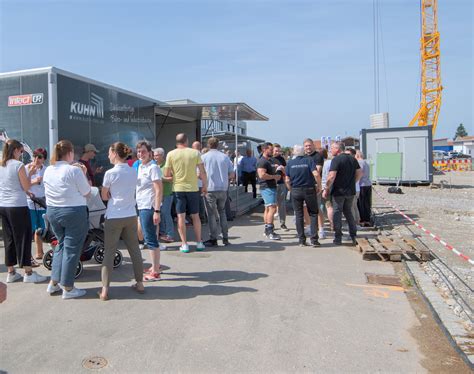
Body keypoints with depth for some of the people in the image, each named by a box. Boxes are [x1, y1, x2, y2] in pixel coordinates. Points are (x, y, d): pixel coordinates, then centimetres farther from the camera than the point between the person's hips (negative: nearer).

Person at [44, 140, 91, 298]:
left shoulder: (48, 171, 4)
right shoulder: (74, 170, -16)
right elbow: (87, 192, -9)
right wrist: (84, 174, 1)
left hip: (52, 212, 7)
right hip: (74, 212, -7)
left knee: (61, 244, 22)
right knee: (71, 249, 3)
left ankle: (54, 282, 24)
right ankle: (68, 288, 11)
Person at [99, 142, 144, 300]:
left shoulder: (110, 173, -11)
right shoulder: (133, 172, 3)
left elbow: (104, 196, -3)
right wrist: (119, 195, 4)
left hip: (114, 217, -4)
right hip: (131, 216, 5)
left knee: (109, 252, 3)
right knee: (134, 250, 13)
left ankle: (105, 290, 4)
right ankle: (139, 283, 22)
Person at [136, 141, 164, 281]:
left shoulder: (153, 168, -12)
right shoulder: (140, 167, 13)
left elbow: (159, 190, -17)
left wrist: (157, 211, -22)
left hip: (149, 207, -9)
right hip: (141, 207, 9)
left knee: (150, 239, -4)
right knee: (149, 238, 16)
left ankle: (155, 273, 3)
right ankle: (155, 266, 28)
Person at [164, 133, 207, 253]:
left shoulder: (171, 154, -3)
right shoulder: (195, 153, -1)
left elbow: (166, 174, -2)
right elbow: (203, 172, -3)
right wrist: (205, 186, 8)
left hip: (178, 188, -1)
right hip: (193, 188, 1)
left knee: (181, 216, 5)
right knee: (195, 216, 12)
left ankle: (184, 244, 6)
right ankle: (199, 242, 17)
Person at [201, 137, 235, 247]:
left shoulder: (204, 157, -3)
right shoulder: (225, 157, 6)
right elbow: (231, 174, 6)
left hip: (210, 189, -3)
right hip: (223, 188, 3)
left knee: (211, 214, 4)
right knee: (222, 212, 17)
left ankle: (213, 239, 7)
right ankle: (225, 238, 17)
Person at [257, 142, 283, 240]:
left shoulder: (268, 161, 20)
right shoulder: (262, 161, -13)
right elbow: (262, 175, -25)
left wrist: (277, 170, 17)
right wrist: (274, 176, -16)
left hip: (271, 187, 11)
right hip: (267, 188, -11)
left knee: (268, 209, 14)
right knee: (272, 208, -17)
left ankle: (267, 230, 21)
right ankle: (270, 232, -19)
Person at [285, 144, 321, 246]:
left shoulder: (290, 163, 2)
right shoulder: (309, 160, -4)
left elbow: (287, 180, 0)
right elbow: (316, 174, -17)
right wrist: (319, 185, -3)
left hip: (296, 191, 2)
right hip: (309, 190, -1)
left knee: (299, 215, 9)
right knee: (313, 214, 9)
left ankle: (302, 240, 11)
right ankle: (314, 239, 3)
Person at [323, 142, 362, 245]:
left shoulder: (336, 160, -14)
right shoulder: (352, 159, 9)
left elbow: (331, 176, -22)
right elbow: (359, 173, 13)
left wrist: (326, 189, -13)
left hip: (338, 191, -6)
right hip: (351, 191, 7)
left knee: (337, 213, 4)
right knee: (348, 212, 17)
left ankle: (338, 238, 7)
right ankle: (353, 236, 17)